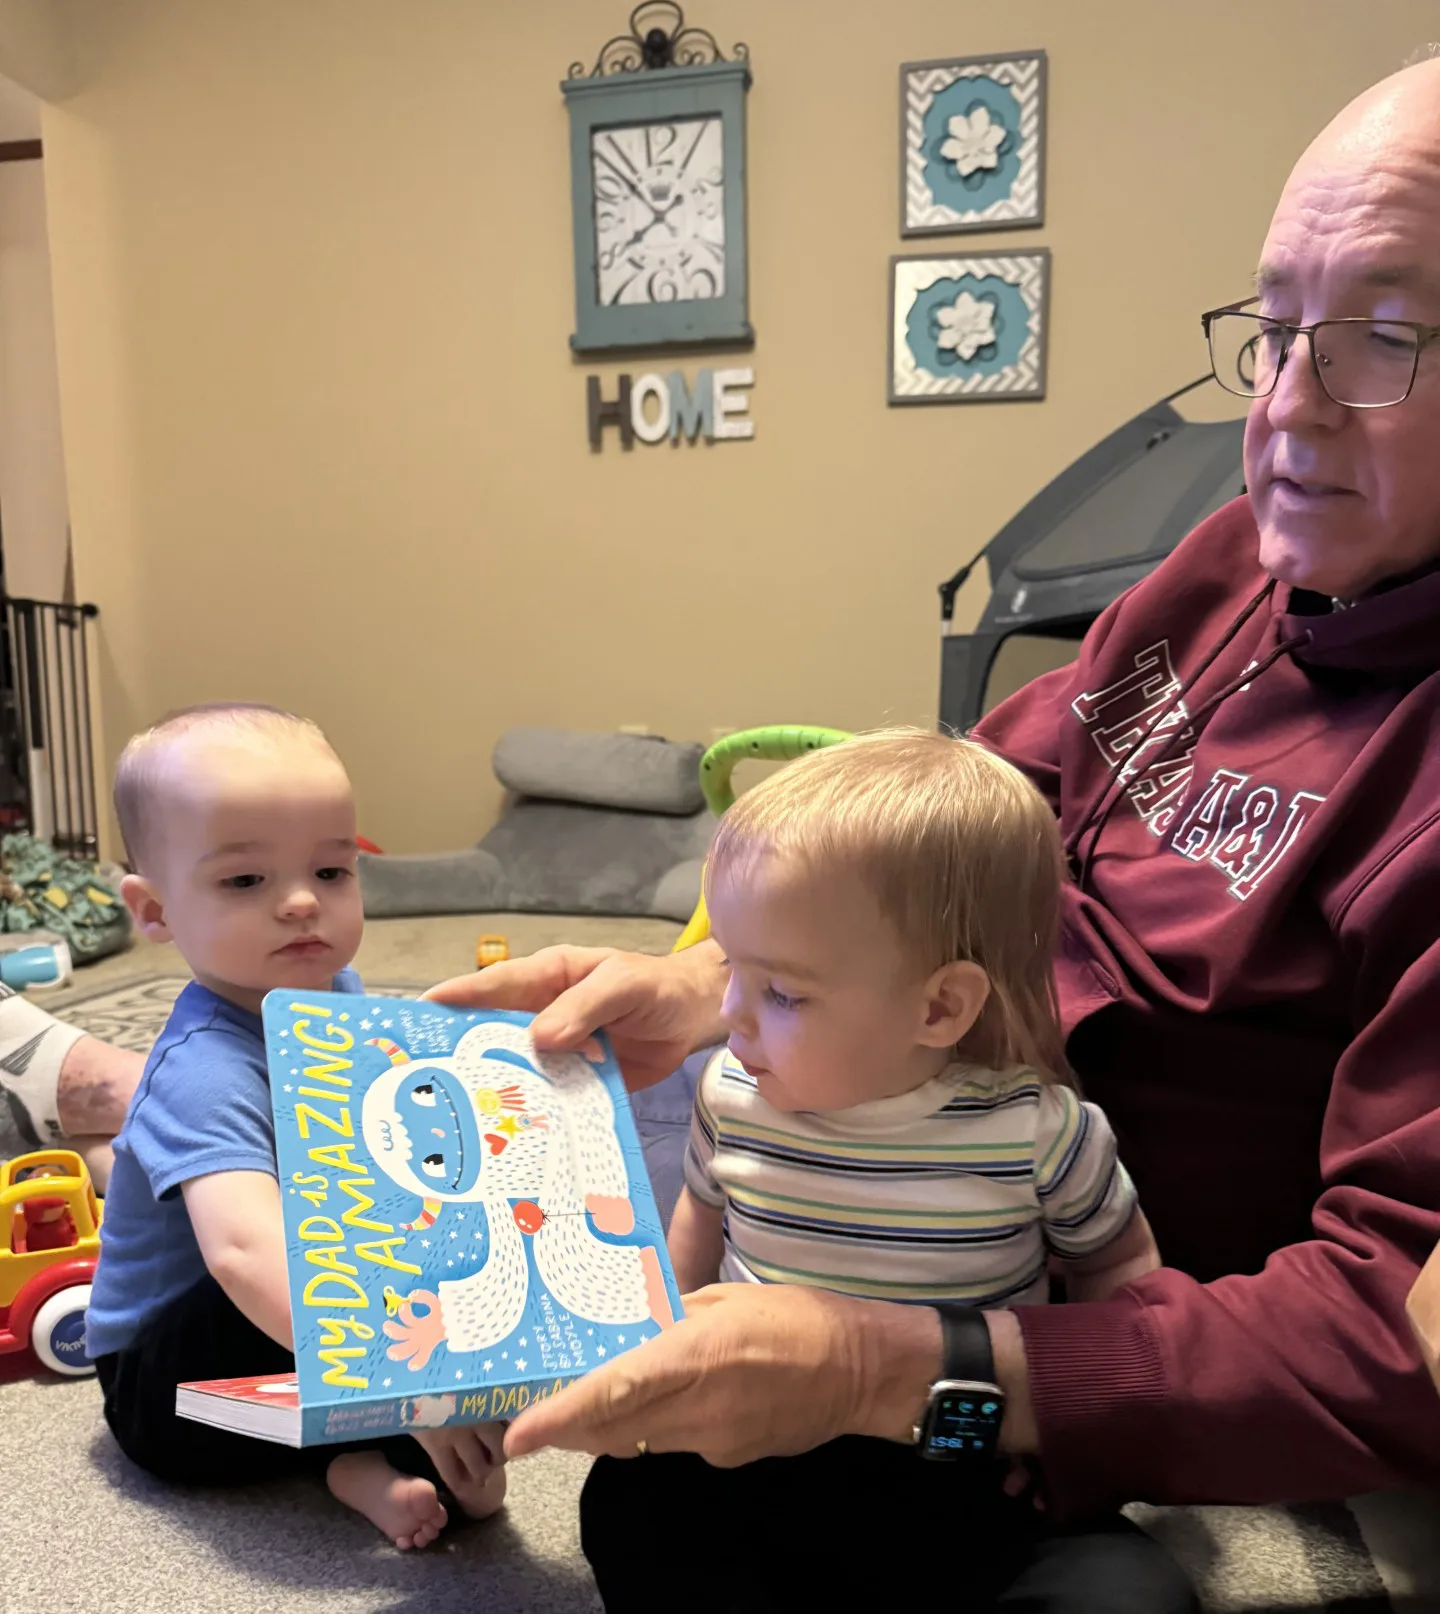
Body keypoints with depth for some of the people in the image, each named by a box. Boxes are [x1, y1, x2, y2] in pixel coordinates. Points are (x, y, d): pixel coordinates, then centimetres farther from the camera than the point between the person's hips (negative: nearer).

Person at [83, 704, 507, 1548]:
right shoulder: (207, 1071, -32)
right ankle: (368, 1460, -14)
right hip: (172, 1383, -8)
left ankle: (366, 1449, -12)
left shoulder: (335, 990, -6)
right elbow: (246, 1250, -49)